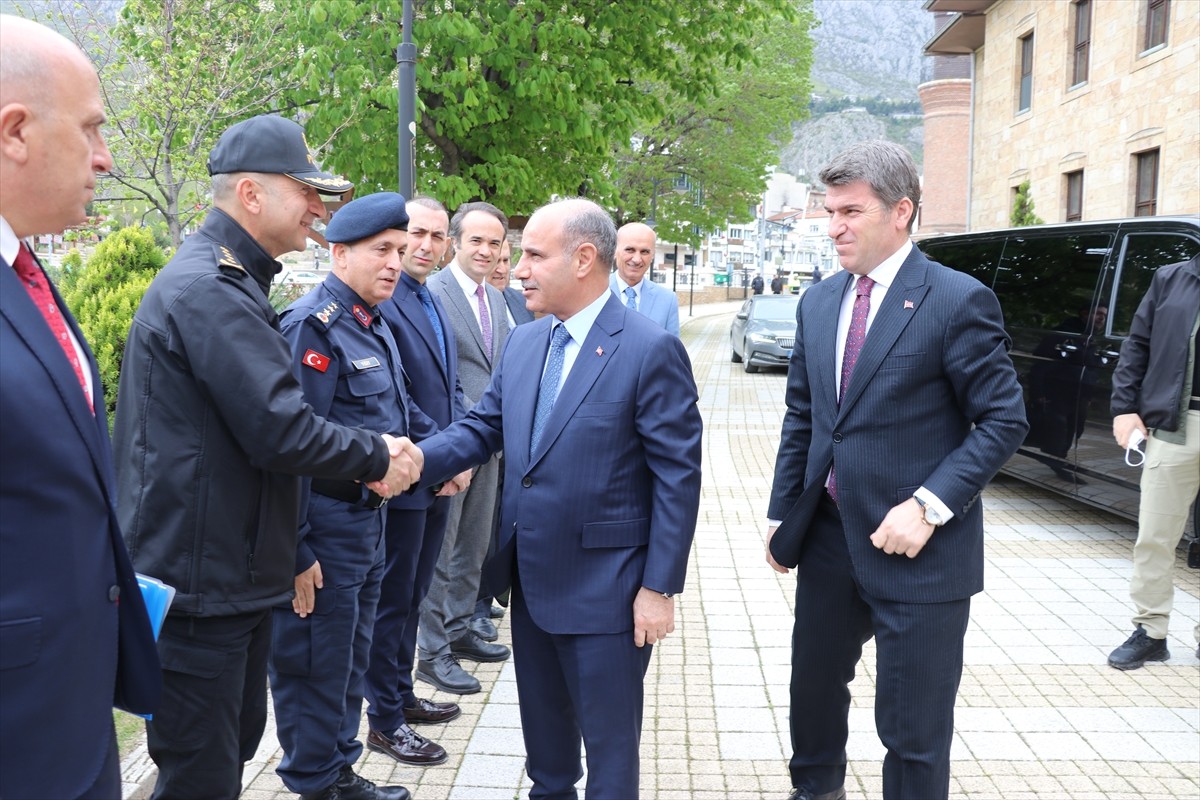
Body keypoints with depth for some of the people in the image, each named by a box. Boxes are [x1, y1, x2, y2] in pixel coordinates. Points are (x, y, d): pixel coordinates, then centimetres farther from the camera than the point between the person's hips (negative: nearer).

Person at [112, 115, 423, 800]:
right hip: (200, 588, -11)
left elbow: (267, 418, 16)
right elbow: (280, 431, -26)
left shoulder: (230, 281, 14)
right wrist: (377, 458, -10)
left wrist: (368, 455, 3)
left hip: (236, 575, 11)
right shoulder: (211, 289, -20)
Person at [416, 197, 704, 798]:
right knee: (542, 725, 24)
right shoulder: (523, 342, 6)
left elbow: (677, 477, -15)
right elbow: (482, 427, 7)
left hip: (605, 586, -7)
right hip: (530, 578, 7)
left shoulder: (651, 350, -16)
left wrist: (660, 588, -16)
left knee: (609, 740, 10)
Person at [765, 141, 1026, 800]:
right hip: (828, 536, 6)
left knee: (914, 732, 4)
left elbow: (1004, 419, -11)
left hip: (917, 548, -6)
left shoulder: (958, 300, -12)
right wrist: (781, 515, 10)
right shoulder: (817, 303, 8)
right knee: (813, 685, 23)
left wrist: (929, 505, -19)